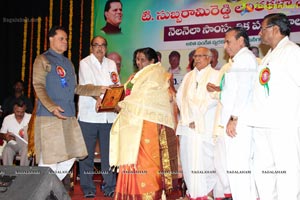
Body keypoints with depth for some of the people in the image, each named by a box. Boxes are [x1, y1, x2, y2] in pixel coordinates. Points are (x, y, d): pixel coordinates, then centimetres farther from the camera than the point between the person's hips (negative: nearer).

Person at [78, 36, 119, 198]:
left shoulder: (111, 64, 17)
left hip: (108, 115, 4)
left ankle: (109, 187, 13)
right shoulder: (85, 63, 2)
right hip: (89, 114, -3)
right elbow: (87, 86, -12)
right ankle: (88, 188, 11)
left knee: (108, 152, 4)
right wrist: (98, 98, -29)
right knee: (87, 153, 0)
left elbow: (117, 85, 10)